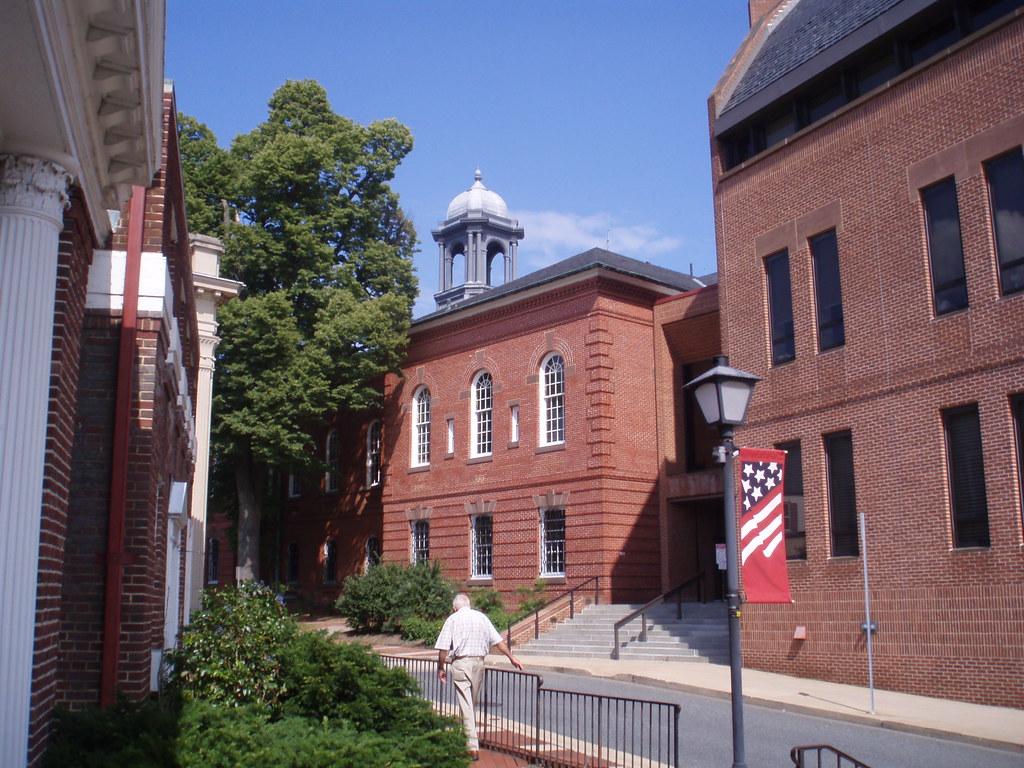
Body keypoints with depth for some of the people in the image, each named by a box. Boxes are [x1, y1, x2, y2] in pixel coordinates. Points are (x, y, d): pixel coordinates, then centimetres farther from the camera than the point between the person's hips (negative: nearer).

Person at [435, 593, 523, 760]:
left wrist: (441, 668, 6)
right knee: (473, 703, 18)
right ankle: (470, 739, 28)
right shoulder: (481, 617, 10)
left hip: (461, 663, -4)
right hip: (479, 662, 4)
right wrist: (511, 657, 16)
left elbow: (443, 648, -4)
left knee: (466, 705, -5)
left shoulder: (453, 619, 1)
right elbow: (497, 640, 10)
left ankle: (473, 747, -10)